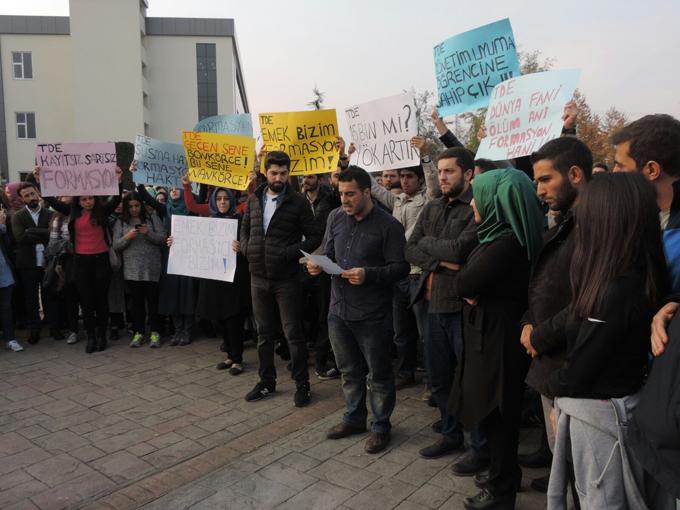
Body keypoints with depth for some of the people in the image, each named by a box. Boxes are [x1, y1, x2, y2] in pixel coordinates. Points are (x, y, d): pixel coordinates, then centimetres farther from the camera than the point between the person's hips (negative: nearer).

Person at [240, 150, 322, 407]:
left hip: (286, 279, -5)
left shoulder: (298, 202, -6)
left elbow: (314, 237, -6)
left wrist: (290, 253, -17)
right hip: (258, 277, 5)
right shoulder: (254, 199, 8)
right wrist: (247, 249, 2)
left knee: (293, 333, 2)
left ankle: (302, 384, 16)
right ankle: (267, 381, 29)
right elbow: (245, 228, 20)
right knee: (264, 332, 14)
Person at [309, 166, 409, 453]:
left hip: (372, 314, -5)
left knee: (378, 374, 10)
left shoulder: (388, 225, -11)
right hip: (338, 309, 5)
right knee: (349, 370, 20)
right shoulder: (335, 218, 5)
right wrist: (318, 265, -8)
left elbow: (400, 267, -12)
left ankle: (381, 427, 27)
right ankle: (354, 418, 38)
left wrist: (368, 274, -25)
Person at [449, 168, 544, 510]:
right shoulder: (500, 235, 7)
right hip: (490, 333, 9)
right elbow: (468, 284, 8)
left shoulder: (506, 242, -25)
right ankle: (506, 475, 40)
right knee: (496, 411, 22)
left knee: (495, 414, 6)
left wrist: (468, 285, -5)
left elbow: (463, 284, -25)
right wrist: (473, 286, -12)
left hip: (498, 337, -9)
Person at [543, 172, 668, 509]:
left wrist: (554, 386, -2)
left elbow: (580, 369, -20)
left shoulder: (618, 289, -29)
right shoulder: (639, 277, -1)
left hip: (597, 412, -8)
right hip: (609, 402, 8)